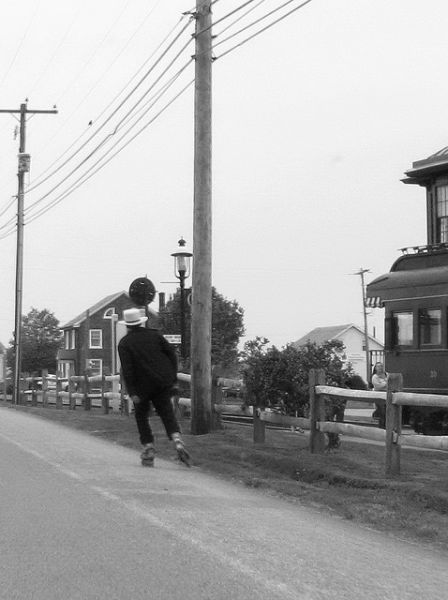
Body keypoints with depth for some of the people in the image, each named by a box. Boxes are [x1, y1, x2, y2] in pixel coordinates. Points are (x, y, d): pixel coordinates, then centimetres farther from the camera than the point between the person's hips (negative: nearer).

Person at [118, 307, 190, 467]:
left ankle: (149, 451, 12)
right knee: (166, 412, 9)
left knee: (141, 416, 16)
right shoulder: (154, 334, 5)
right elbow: (172, 354, 3)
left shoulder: (124, 343, -6)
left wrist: (132, 393, -13)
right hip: (164, 382, 3)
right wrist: (173, 376, 11)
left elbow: (127, 370, -14)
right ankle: (177, 440, -16)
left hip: (144, 385, -3)